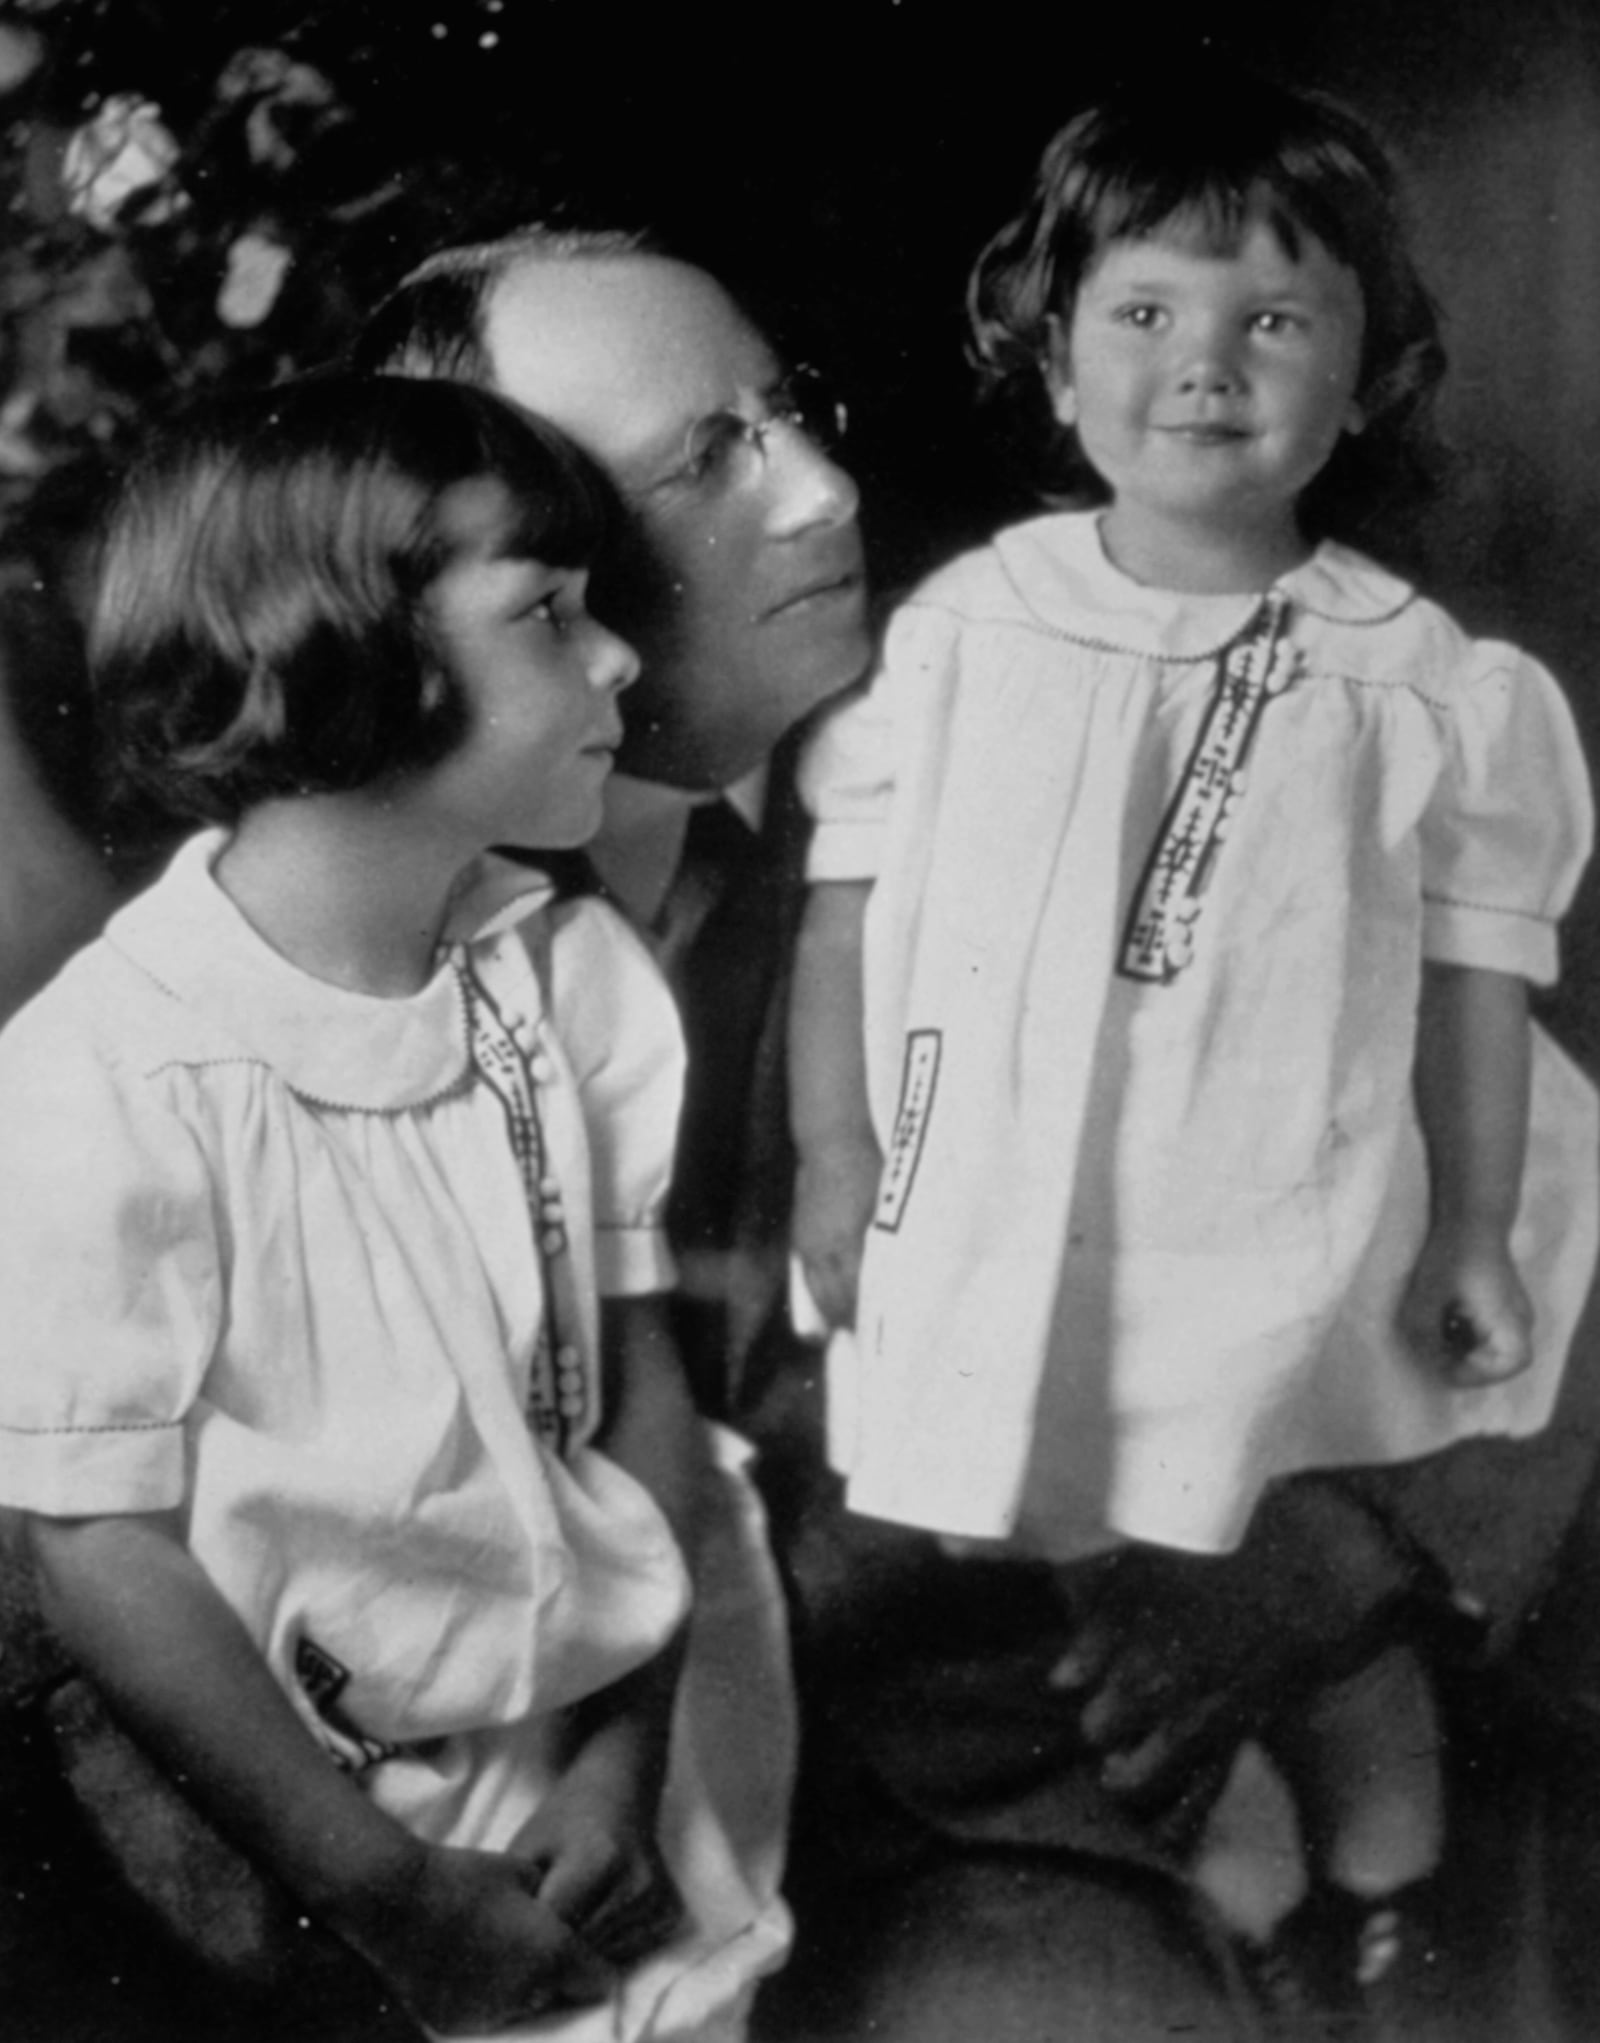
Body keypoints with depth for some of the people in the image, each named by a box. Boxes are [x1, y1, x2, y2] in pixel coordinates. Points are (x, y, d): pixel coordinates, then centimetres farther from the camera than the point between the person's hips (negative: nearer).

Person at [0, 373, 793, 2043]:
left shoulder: (574, 974, -4)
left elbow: (642, 1377, 0)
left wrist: (628, 1760, -7)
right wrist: (392, 1895, -13)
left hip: (614, 1723, 4)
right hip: (321, 1806, -4)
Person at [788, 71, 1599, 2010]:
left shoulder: (1420, 681, -3)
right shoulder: (958, 631, -1)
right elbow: (846, 902, 3)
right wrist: (835, 1157, 0)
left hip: (1277, 1263, -1)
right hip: (993, 1249, 2)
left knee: (1325, 1655, 10)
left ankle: (1366, 1929, 35)